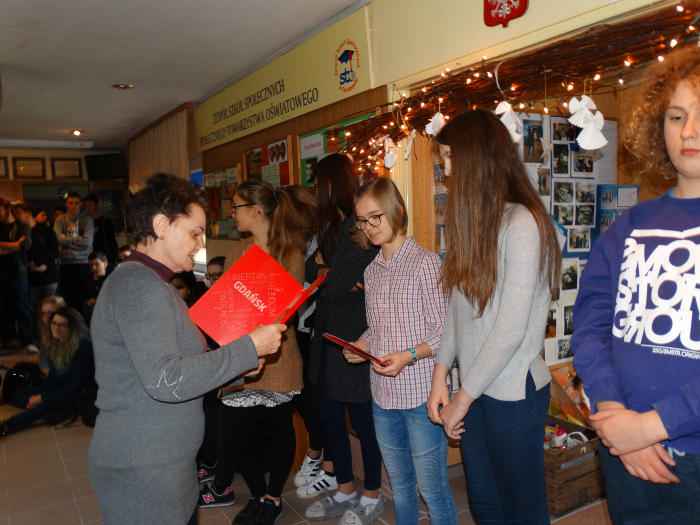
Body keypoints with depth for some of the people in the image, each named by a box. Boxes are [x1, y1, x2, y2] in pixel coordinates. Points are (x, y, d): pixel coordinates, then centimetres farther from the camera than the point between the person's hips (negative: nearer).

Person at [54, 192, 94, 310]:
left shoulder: (87, 219, 4)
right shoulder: (60, 220, 7)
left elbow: (87, 242, -7)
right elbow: (59, 238, -9)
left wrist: (68, 239, -3)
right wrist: (78, 239, -5)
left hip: (83, 263, -1)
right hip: (65, 263, 1)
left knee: (82, 298, -2)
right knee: (65, 298, 0)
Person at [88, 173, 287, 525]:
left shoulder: (147, 283, 13)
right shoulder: (139, 285, -19)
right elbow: (166, 381, -27)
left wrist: (238, 362, 3)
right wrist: (249, 348, -22)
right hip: (142, 470, -9)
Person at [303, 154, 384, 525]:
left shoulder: (357, 229, -15)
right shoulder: (332, 226, 14)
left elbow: (335, 283, -22)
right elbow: (312, 273, 8)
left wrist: (324, 273, -6)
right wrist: (332, 275, -9)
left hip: (355, 340, -9)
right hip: (329, 337, 9)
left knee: (362, 420, 6)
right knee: (329, 417, 15)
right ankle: (345, 490, 33)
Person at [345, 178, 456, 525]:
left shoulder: (425, 262, -9)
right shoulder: (371, 271, 10)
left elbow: (443, 330, -10)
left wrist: (408, 356, -24)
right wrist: (361, 345, -3)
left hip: (421, 394, -6)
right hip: (383, 395, 6)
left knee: (431, 486, 6)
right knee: (399, 485, 19)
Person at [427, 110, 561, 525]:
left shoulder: (521, 223, -18)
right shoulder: (473, 221, 7)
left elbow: (511, 329, -21)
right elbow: (458, 309, 6)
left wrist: (464, 397, -12)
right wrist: (441, 377, 1)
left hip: (513, 393, -7)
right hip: (475, 388, 7)